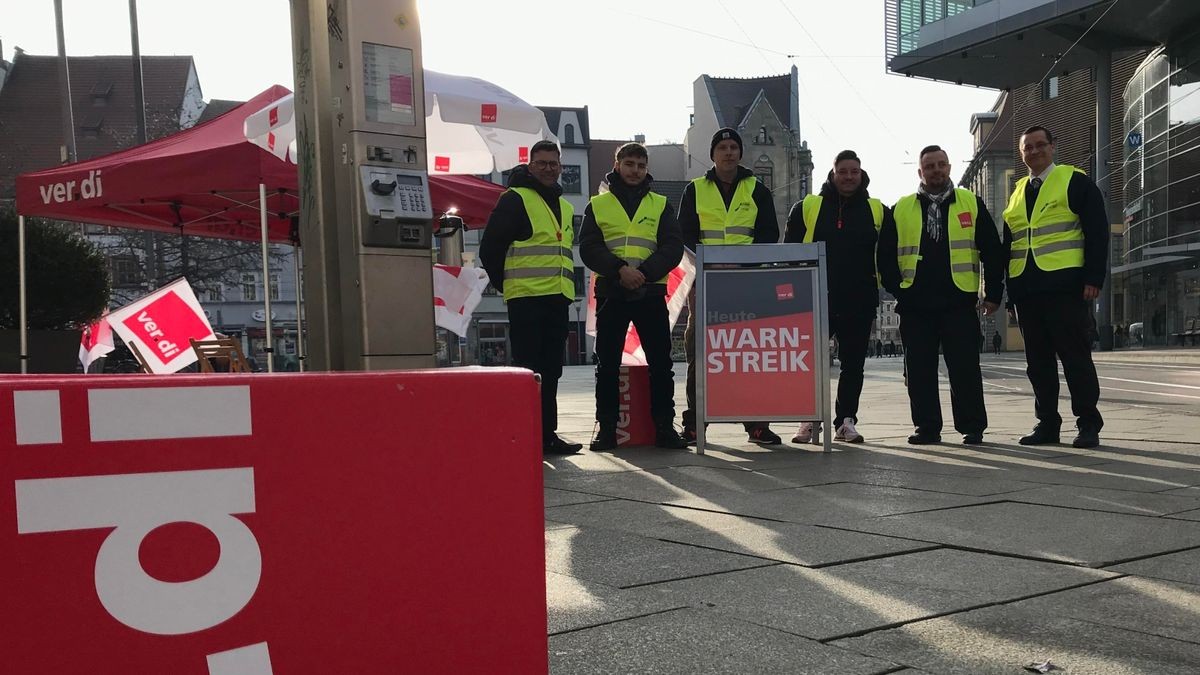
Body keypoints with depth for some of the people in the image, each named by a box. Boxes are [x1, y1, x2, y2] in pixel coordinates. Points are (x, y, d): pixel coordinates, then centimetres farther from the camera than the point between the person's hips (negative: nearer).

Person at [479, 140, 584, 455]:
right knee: (527, 370, -6)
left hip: (558, 299, 7)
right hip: (526, 299, -7)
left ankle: (547, 434, 15)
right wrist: (506, 284, 2)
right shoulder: (514, 199, -3)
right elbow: (490, 248, -4)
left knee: (550, 371, 9)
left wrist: (563, 285, 17)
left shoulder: (565, 207, 21)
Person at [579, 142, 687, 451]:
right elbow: (589, 248, -1)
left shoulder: (661, 205, 12)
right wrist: (620, 270, -17)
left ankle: (664, 427, 8)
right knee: (608, 365, 2)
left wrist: (644, 272, -16)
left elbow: (673, 248, 1)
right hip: (610, 294, 0)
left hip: (651, 293, 0)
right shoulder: (597, 205, 10)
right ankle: (606, 428, 9)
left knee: (660, 363, 0)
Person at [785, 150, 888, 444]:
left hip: (860, 303, 1)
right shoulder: (807, 208, 5)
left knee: (853, 364, 5)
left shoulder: (877, 211, 10)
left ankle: (846, 421, 12)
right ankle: (809, 420, 8)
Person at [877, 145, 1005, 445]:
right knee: (919, 369, 3)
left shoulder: (971, 203, 8)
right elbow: (885, 254, 12)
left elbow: (992, 250, 8)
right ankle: (926, 427, 12)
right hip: (915, 304, 2)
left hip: (959, 301, -2)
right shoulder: (901, 210, 11)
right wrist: (897, 288, 3)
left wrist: (994, 292, 4)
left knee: (965, 367, -2)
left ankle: (972, 427, 7)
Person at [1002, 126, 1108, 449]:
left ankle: (1088, 424, 4)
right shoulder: (1017, 192, 19)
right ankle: (1047, 423, 13)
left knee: (1075, 356, -3)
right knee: (1037, 360, 7)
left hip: (1065, 285, -5)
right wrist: (1008, 288, 11)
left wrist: (1094, 278, -13)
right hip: (1026, 288, 6)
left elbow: (1097, 232, -4)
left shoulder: (1075, 181, 2)